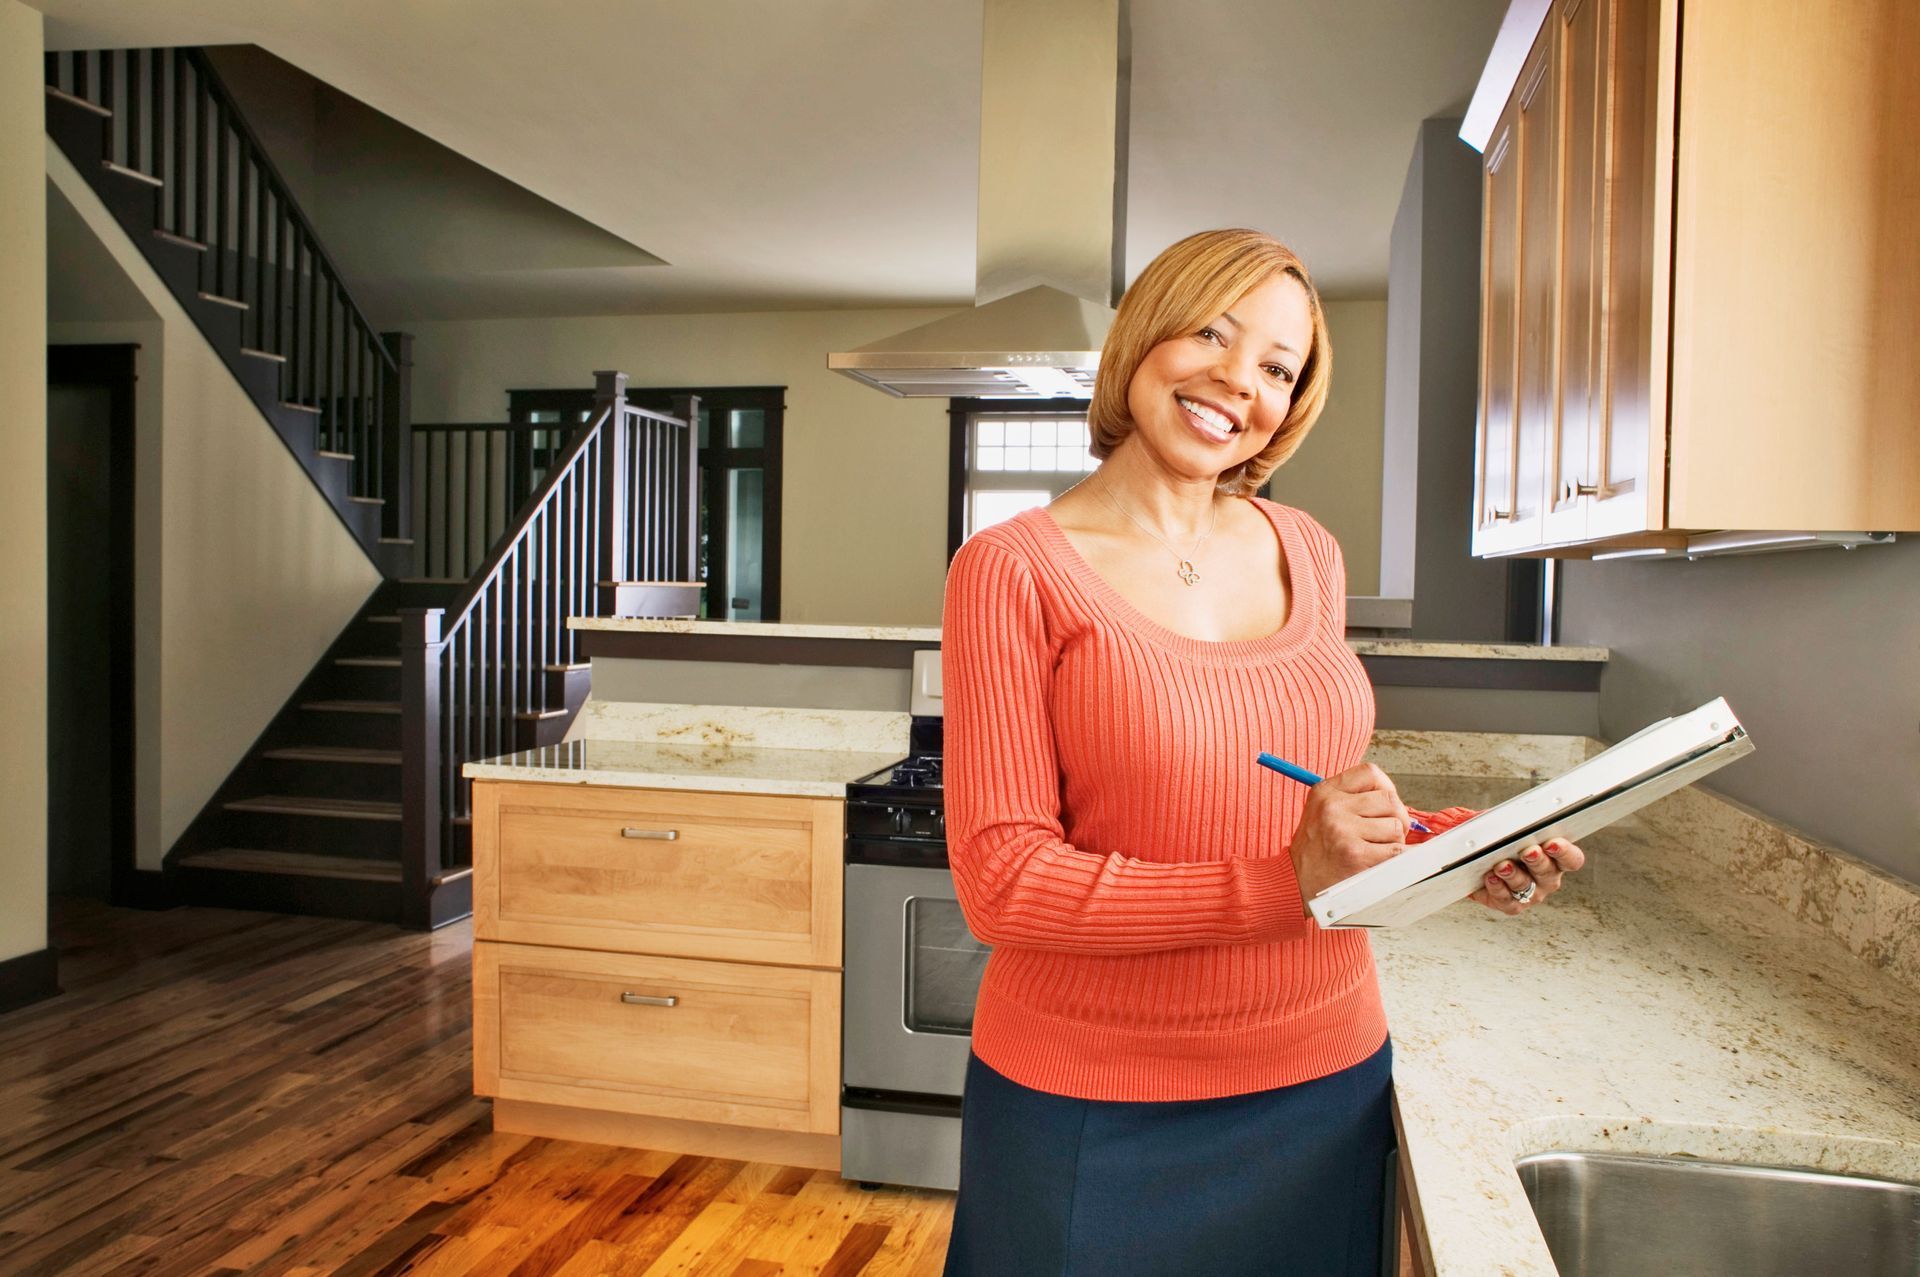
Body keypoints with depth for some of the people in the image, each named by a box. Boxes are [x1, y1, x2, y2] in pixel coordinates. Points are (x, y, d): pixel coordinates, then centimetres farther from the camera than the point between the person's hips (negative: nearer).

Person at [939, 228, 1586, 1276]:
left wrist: (1458, 851, -4)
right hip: (1093, 1110, -4)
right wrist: (1284, 882, -24)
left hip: (1326, 1081, 5)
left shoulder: (1308, 556, 4)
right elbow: (1002, 884, -16)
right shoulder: (1014, 570, -12)